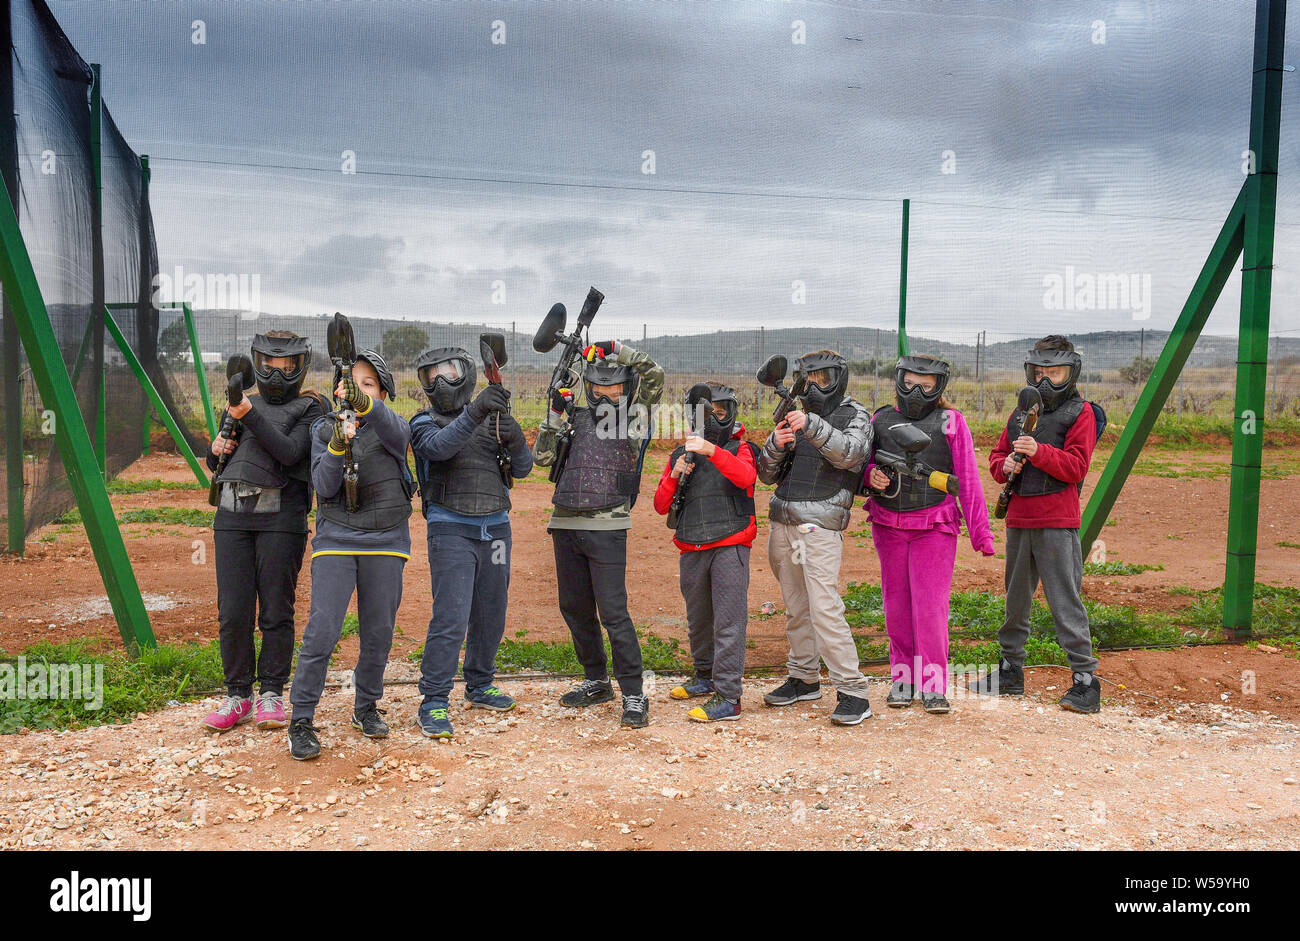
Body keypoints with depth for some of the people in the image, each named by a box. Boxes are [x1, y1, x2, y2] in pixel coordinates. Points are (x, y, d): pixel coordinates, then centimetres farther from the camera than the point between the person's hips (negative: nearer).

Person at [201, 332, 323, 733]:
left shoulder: (309, 409, 5)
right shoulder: (239, 403, 19)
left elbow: (290, 453, -13)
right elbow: (216, 463, 27)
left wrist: (250, 415, -16)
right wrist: (216, 448, 4)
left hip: (281, 517, -4)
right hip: (232, 515, 4)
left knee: (276, 612, 1)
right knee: (232, 613, 2)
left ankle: (271, 694, 13)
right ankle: (237, 696, 13)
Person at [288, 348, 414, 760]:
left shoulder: (391, 427, 2)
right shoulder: (324, 429, 6)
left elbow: (397, 432, -24)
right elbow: (324, 486, -6)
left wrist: (366, 405, -44)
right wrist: (336, 446, -25)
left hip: (385, 541, 1)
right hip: (336, 539, -1)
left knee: (379, 632, 8)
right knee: (322, 630, -10)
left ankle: (366, 707, 27)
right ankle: (301, 720, -1)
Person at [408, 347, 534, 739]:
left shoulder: (494, 418, 10)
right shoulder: (425, 423, 1)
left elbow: (523, 468, 3)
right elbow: (440, 446, -23)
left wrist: (514, 438, -18)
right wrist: (474, 412, -37)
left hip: (495, 528, 4)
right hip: (451, 530, -4)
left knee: (491, 615, 12)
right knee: (450, 619, -12)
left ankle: (479, 686, 30)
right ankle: (433, 703, -4)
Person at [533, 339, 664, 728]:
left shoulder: (633, 412, 3)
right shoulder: (574, 416, 13)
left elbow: (654, 375, -10)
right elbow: (542, 456, 6)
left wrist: (617, 349, -9)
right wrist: (555, 414, -3)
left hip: (607, 528, -5)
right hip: (566, 526, 5)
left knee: (613, 612, -9)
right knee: (574, 608, 13)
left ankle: (633, 695, -3)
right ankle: (596, 681, 28)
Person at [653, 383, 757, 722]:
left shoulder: (739, 449, 3)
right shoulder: (680, 455, 13)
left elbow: (746, 477, -21)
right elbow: (661, 506, 8)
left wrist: (712, 451, -32)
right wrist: (674, 475, -9)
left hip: (730, 546, -5)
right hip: (692, 550, 5)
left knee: (729, 622, -9)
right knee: (697, 620, 17)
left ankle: (728, 697, -8)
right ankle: (705, 677, 35)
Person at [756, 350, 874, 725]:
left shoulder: (855, 416, 1)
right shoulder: (795, 416, 16)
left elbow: (850, 453, -21)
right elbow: (767, 474, 12)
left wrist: (811, 426, -33)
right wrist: (776, 445, -8)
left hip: (820, 528, -6)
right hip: (782, 523, 6)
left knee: (825, 609, -13)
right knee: (796, 608, 12)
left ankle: (853, 693, -8)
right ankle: (804, 679, 25)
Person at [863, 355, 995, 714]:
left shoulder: (950, 422, -1)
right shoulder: (880, 420, 7)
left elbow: (968, 479, 0)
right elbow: (860, 462, 17)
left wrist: (980, 531, -3)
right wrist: (871, 475, -8)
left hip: (934, 527, -3)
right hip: (888, 525, 3)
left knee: (931, 605, -6)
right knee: (896, 605, 7)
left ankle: (933, 686, 4)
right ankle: (902, 678, 19)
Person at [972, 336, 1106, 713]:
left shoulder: (1081, 413, -2)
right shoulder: (1021, 413, 15)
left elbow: (1076, 467, -12)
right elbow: (996, 455, 17)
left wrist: (1038, 452, -24)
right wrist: (1006, 466, -5)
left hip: (1057, 525, -6)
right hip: (1018, 520, 6)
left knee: (1066, 602, -7)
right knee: (1016, 600, 14)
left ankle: (1085, 680, -1)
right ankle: (1010, 671, 25)